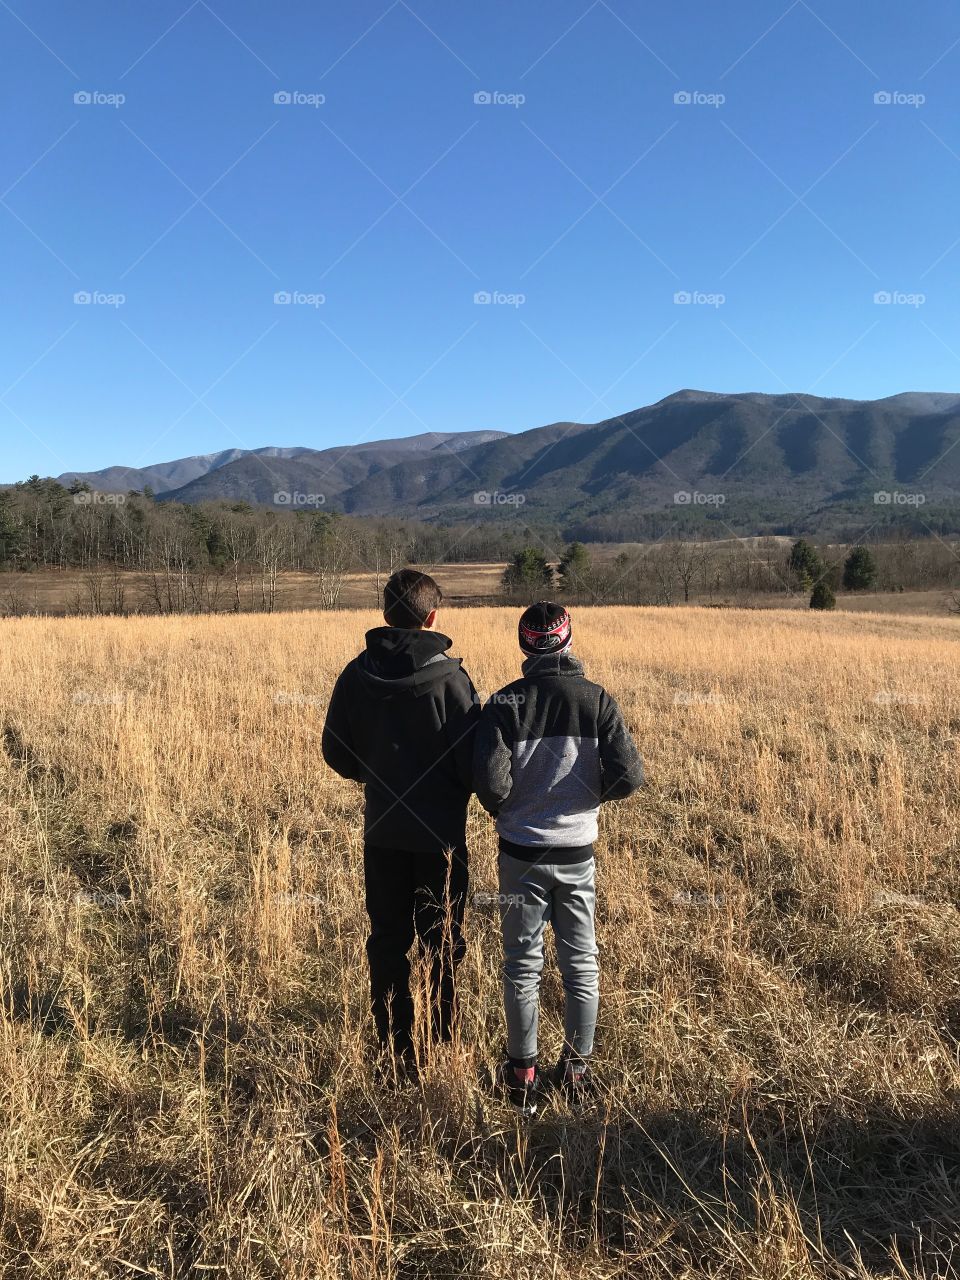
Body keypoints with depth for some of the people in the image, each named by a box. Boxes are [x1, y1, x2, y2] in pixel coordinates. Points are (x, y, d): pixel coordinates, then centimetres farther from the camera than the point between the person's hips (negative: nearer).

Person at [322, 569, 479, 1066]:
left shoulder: (356, 674, -5)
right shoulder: (449, 676, -15)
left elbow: (336, 752, 3)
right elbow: (473, 759, -13)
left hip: (381, 829, 3)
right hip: (440, 832, -3)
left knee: (387, 940, 15)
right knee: (442, 944, 11)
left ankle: (395, 1050, 23)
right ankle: (440, 1047, 18)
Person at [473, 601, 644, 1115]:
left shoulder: (505, 703, -12)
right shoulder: (597, 699, -7)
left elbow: (490, 781, -18)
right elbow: (629, 775, -11)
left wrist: (503, 812, 3)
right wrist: (593, 796, 9)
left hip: (522, 854, -1)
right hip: (578, 853, 1)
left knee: (522, 965, 12)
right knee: (581, 963, 15)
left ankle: (523, 1073, 21)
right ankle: (576, 1070, 25)